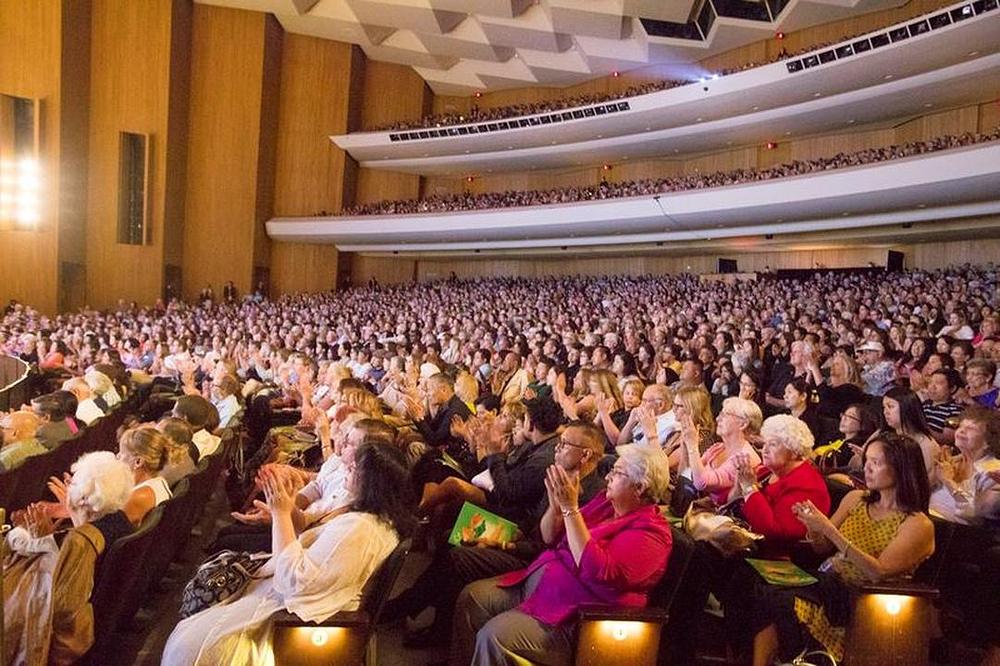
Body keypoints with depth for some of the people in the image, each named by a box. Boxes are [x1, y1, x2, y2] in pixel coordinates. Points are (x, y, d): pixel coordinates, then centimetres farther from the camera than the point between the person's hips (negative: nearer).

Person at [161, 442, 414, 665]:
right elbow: (309, 541, 12)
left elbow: (294, 579, -28)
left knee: (191, 645, -8)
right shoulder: (382, 518, 4)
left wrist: (281, 513, -21)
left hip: (295, 610, -11)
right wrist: (288, 504, -1)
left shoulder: (357, 529, -29)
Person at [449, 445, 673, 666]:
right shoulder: (605, 501, 7)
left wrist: (570, 508, -29)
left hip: (572, 613, -8)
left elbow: (598, 572, -30)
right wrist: (556, 503, -9)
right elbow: (550, 538, 12)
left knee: (495, 636, -24)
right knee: (472, 596, 1)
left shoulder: (650, 531, -15)